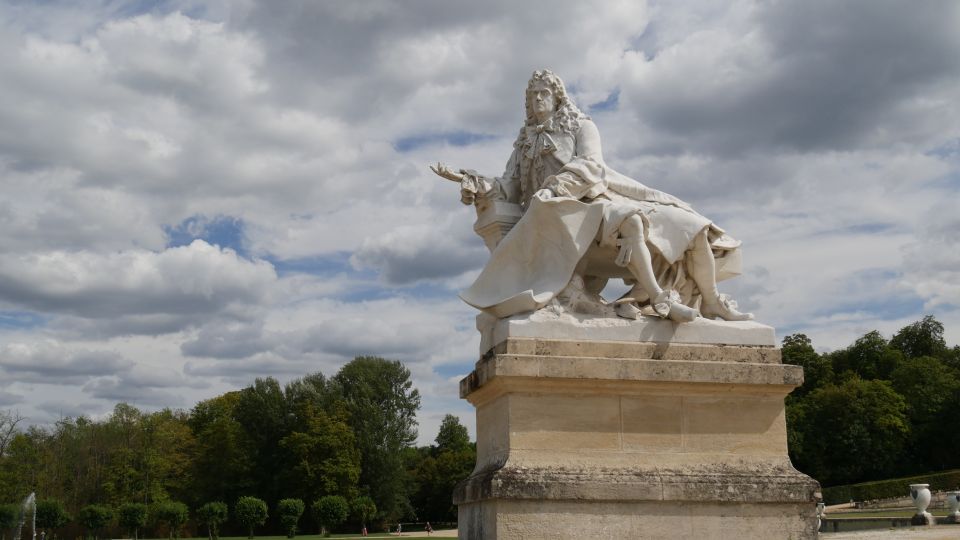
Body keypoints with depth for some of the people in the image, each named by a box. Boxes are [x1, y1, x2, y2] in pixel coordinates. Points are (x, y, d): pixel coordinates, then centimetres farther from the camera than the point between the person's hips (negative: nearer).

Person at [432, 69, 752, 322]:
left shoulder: (582, 126, 17)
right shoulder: (524, 143, 24)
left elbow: (591, 166, -2)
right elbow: (508, 190, 14)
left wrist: (552, 189, -18)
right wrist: (468, 181, -2)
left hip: (598, 193, 2)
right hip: (570, 210, -2)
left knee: (691, 228, -15)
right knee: (630, 222, -38)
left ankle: (711, 302, -5)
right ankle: (660, 301, -40)